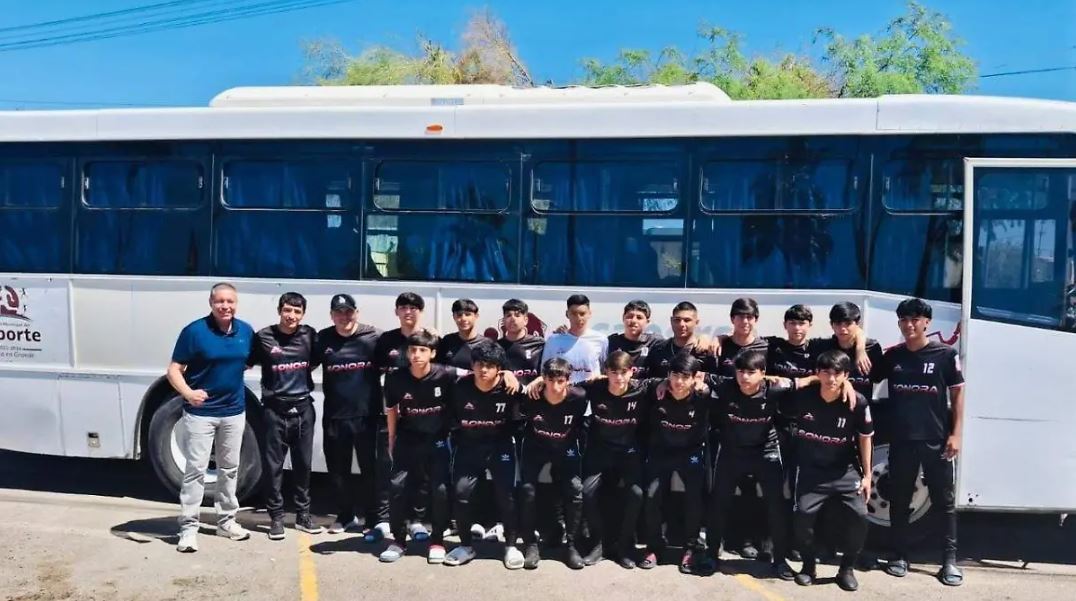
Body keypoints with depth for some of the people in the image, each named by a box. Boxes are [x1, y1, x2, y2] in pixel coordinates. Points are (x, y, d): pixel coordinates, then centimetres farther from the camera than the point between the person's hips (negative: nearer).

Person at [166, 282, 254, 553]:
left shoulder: (246, 331, 1)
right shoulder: (194, 331, -13)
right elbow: (174, 370, -14)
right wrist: (187, 392, -30)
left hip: (234, 411, 5)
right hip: (200, 412, -5)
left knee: (230, 468, 15)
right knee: (196, 469, -2)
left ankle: (227, 521, 29)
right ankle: (188, 527, 7)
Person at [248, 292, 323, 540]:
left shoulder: (309, 335, 3)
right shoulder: (263, 337, -6)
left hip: (303, 408, 3)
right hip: (275, 410, -3)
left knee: (303, 463, 10)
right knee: (273, 465, 3)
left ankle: (303, 514, 22)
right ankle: (276, 517, 14)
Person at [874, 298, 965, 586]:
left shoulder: (945, 354, -2)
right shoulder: (891, 355, 5)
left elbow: (957, 394, 0)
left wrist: (956, 434, -6)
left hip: (936, 440, -2)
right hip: (901, 439, 2)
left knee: (944, 501, 6)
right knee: (899, 500, 9)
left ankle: (950, 560, 15)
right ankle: (900, 556, 21)